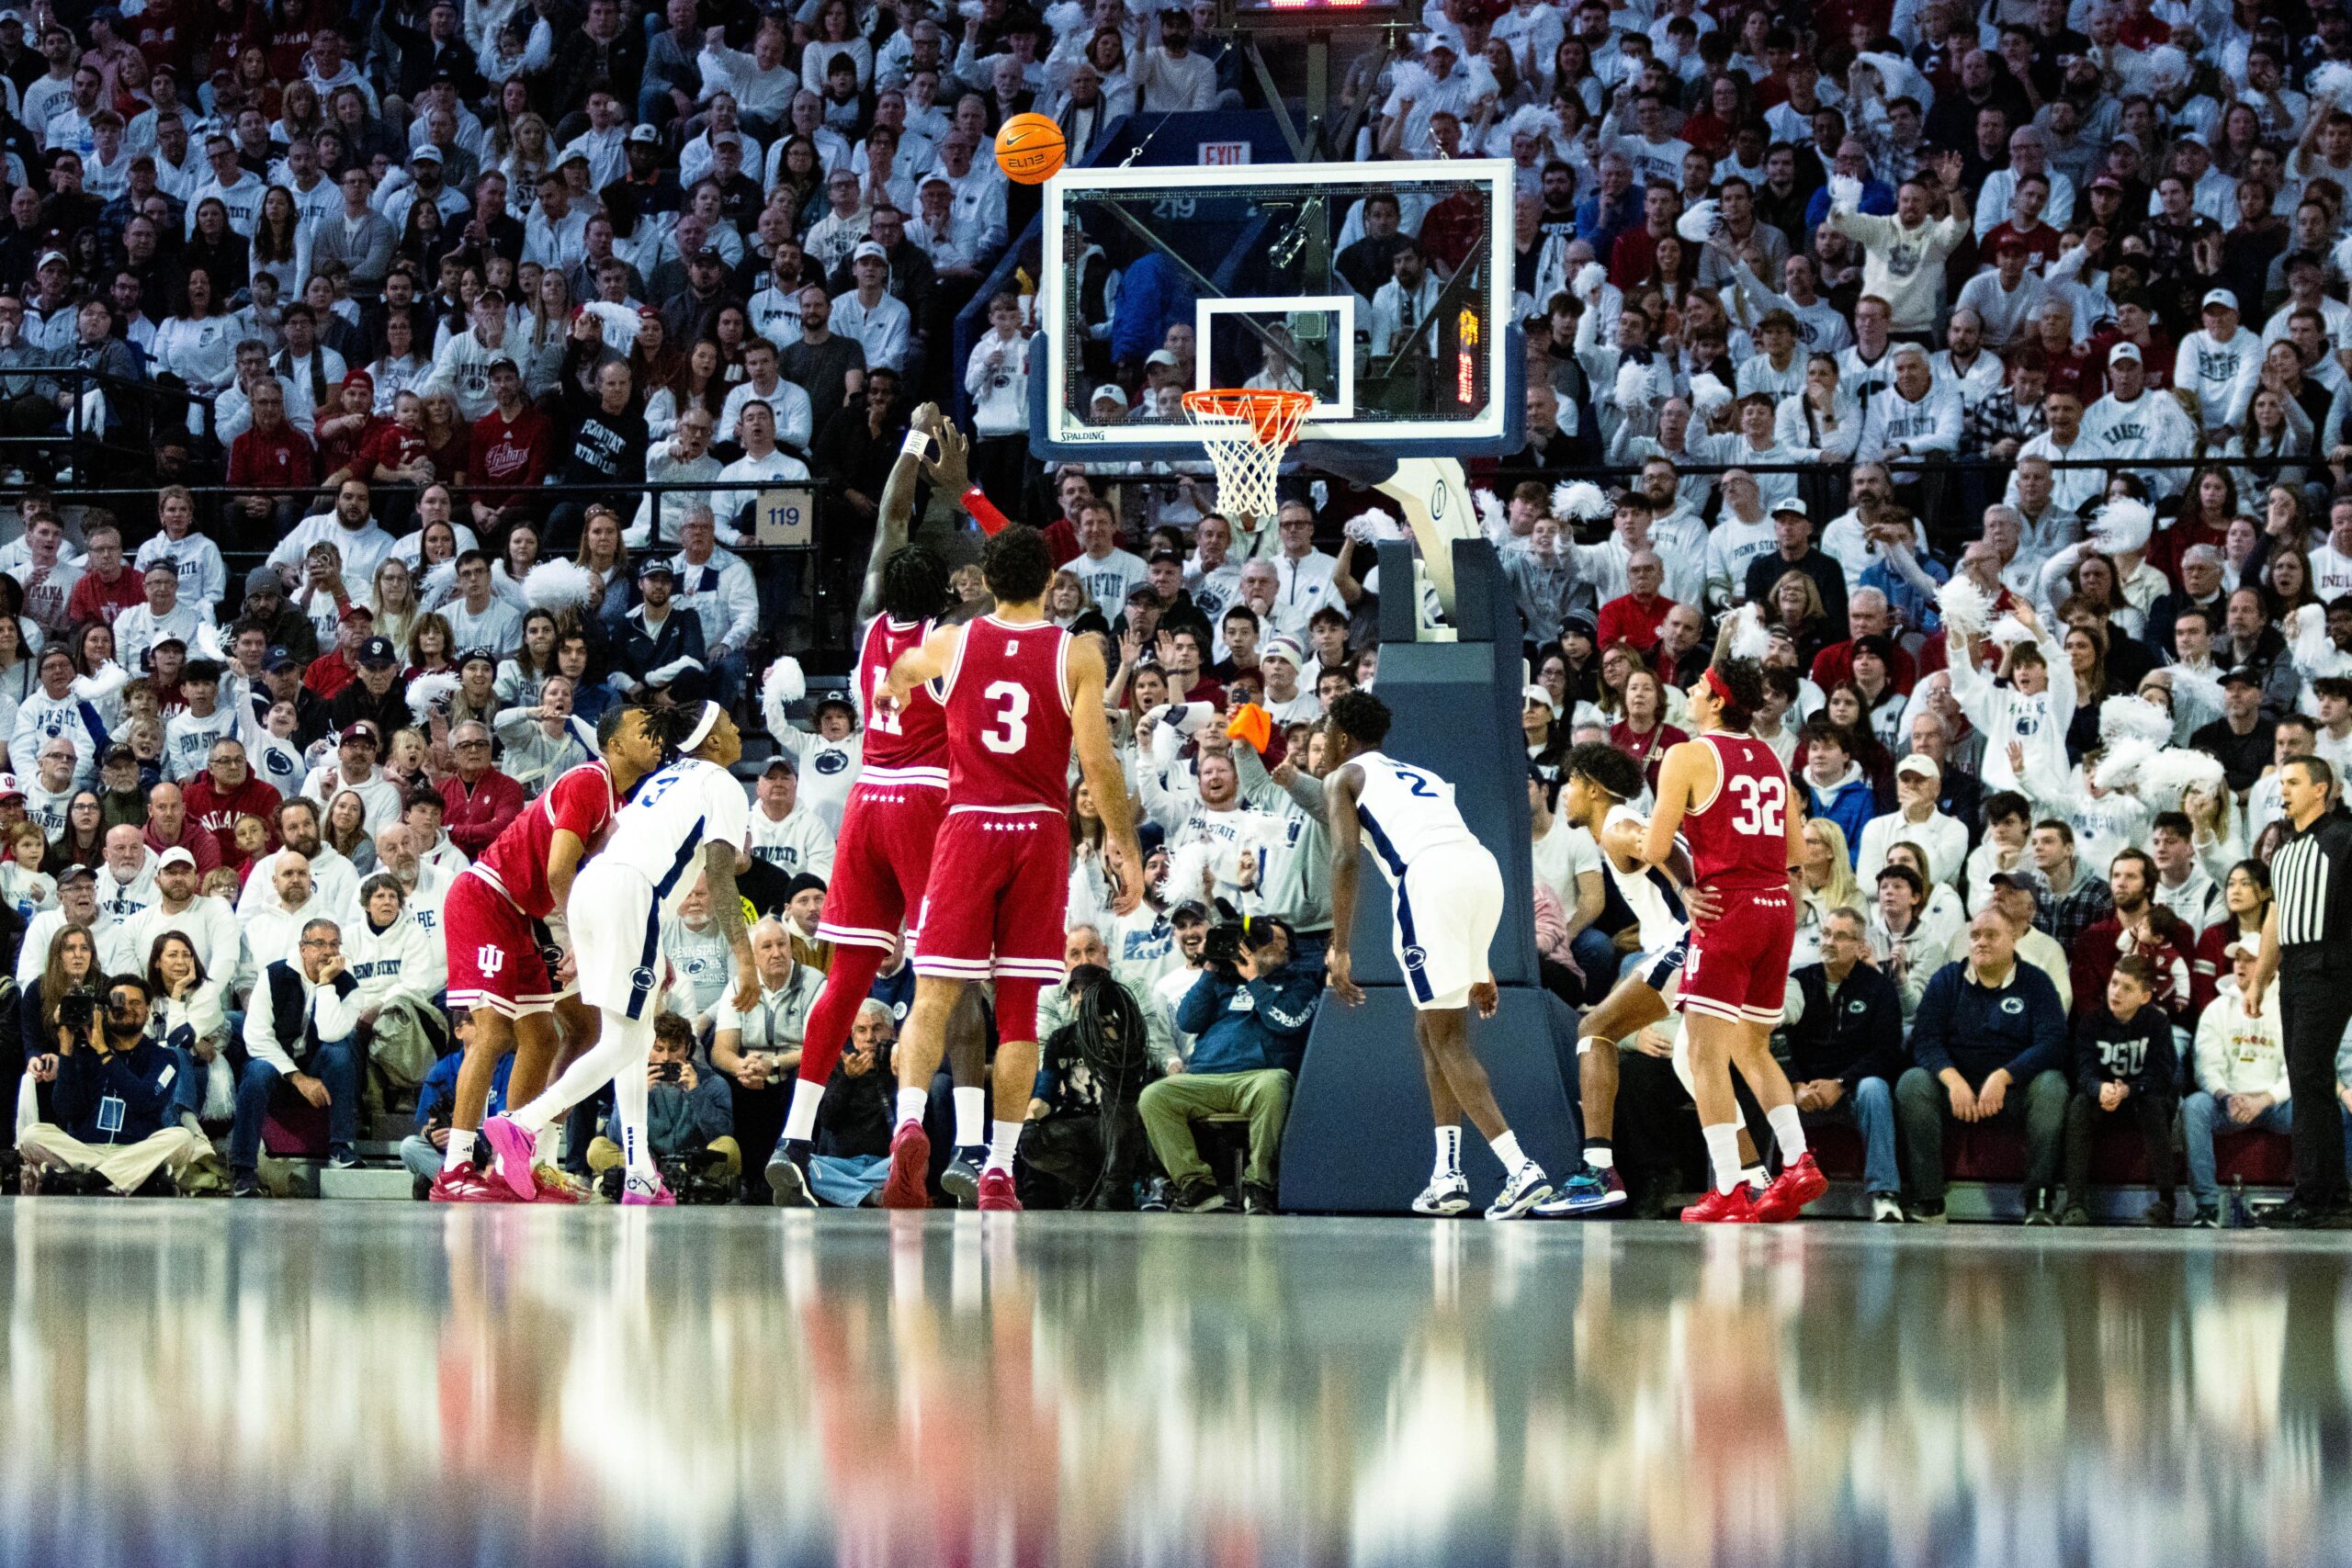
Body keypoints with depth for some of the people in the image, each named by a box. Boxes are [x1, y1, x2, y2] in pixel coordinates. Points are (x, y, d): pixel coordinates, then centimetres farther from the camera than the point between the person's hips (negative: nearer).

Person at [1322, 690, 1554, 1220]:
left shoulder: (1344, 778, 17)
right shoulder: (1423, 777, 36)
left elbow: (1346, 858, 1)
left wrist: (1339, 949, -3)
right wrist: (1479, 967, 38)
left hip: (1428, 877, -7)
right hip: (1485, 869, 7)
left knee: (1447, 1040, -3)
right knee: (1431, 1030, 21)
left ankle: (1521, 1167, -17)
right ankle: (1447, 1173, 16)